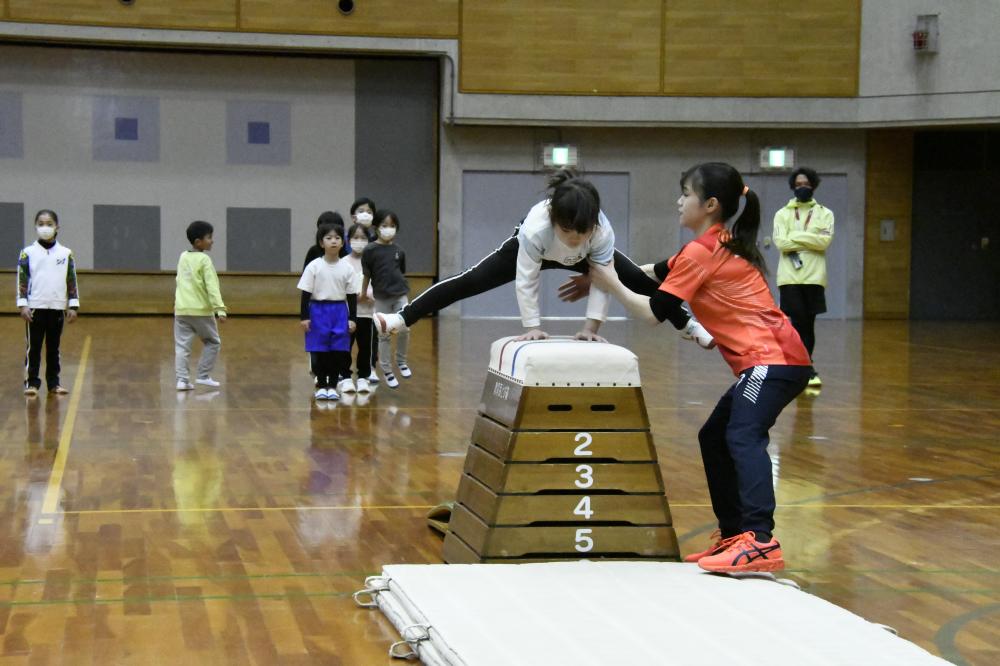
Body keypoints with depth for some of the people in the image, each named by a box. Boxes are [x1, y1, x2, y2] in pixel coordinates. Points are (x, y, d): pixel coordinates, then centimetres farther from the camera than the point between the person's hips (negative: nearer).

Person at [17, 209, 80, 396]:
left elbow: (72, 281, 6)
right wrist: (23, 305, -7)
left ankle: (53, 382, 15)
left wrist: (73, 306, 3)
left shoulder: (66, 254, 4)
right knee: (33, 347, 1)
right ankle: (32, 382, 6)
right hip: (35, 307, -2)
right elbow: (22, 280, -1)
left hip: (57, 308, 2)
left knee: (53, 347, 9)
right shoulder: (28, 253, -1)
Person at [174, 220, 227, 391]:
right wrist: (220, 309, -21)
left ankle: (182, 379, -5)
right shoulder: (204, 260, -8)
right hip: (201, 310, -5)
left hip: (181, 309, 5)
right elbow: (212, 286, -16)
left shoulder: (183, 257, 12)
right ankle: (203, 376, 11)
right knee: (212, 342, 13)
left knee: (182, 346, 3)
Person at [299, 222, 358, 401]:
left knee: (338, 351, 2)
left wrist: (352, 318, 1)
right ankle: (321, 386, 13)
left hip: (339, 311, 2)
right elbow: (306, 294, -3)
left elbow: (352, 296, 4)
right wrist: (304, 317, -7)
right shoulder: (314, 266, -5)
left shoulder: (347, 268, 0)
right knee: (320, 351, 3)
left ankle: (333, 386, 12)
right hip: (319, 311, -1)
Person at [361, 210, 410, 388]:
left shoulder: (399, 250, 0)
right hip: (381, 298, -2)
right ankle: (387, 371, 16)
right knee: (384, 335, 5)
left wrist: (400, 286, 11)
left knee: (404, 330, -5)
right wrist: (363, 293, 5)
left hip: (400, 295, 2)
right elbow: (367, 274, -2)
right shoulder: (370, 250, -9)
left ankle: (401, 361, 21)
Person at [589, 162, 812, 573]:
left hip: (771, 359, -11)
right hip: (773, 358, 11)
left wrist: (611, 284, 12)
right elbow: (657, 273, 30)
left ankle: (761, 543, -40)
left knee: (743, 437, -26)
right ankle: (733, 535, 20)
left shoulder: (701, 252, -8)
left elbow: (653, 312, -3)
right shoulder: (723, 246, 21)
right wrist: (601, 278, 26)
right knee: (714, 438, 17)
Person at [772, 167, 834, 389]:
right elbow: (780, 242, -8)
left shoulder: (825, 214, 8)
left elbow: (824, 241, -9)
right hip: (790, 277, -1)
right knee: (800, 323, -8)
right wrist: (810, 241, -8)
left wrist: (795, 237, -9)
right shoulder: (782, 214, 8)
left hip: (813, 277, 1)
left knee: (808, 324, 5)